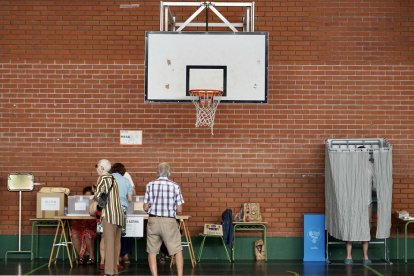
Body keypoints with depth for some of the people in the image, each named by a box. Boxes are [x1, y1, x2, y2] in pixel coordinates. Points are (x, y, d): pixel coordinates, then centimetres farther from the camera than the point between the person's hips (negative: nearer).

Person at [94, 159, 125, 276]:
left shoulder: (103, 178, -5)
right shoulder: (113, 179, 18)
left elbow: (98, 195, -6)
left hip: (110, 215, -8)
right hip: (119, 214, 8)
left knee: (109, 243, -8)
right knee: (116, 243, 8)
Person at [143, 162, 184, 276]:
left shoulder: (150, 185, 0)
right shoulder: (175, 186, -3)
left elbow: (145, 207, 2)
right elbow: (179, 209, -1)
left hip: (153, 221, 1)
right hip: (169, 222, -1)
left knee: (152, 251, 9)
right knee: (177, 250, 9)